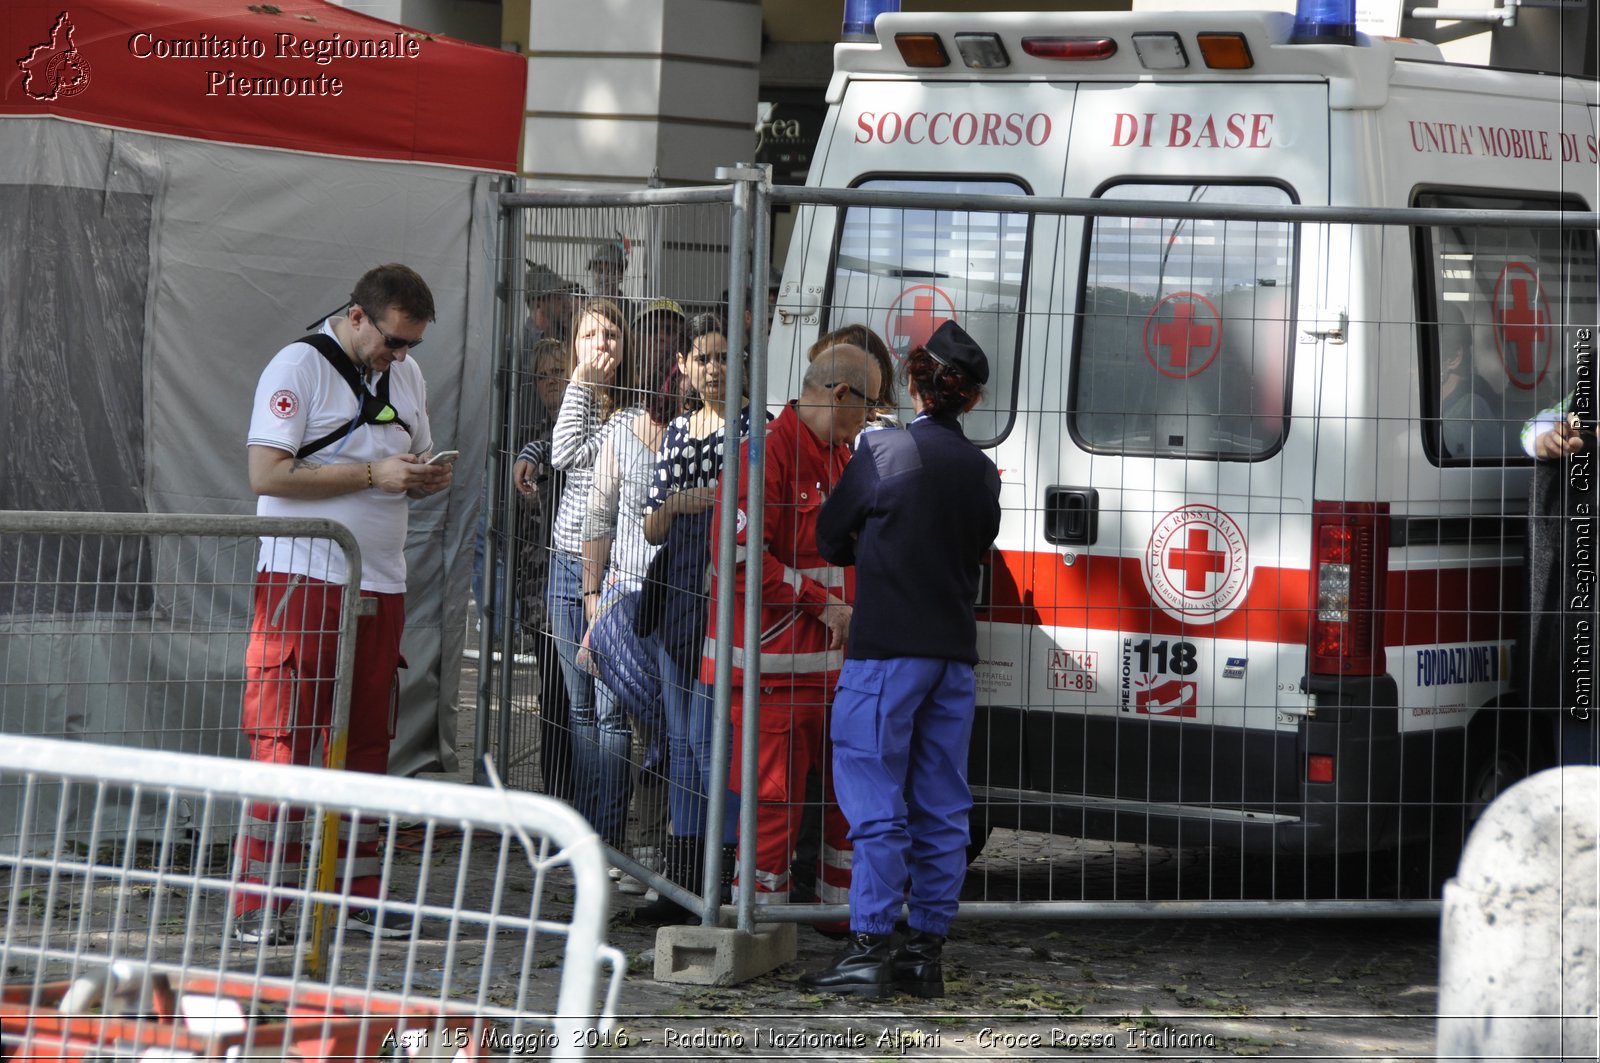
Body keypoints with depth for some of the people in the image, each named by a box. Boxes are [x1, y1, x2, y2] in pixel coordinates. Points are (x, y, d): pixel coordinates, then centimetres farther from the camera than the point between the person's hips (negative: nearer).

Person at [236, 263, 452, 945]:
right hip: (303, 580, -7)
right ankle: (257, 906, -7)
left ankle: (357, 894, 15)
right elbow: (266, 475, -16)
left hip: (380, 583, 7)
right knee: (284, 740, -8)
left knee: (367, 740, 9)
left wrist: (428, 480, 2)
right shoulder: (299, 367, -8)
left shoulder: (406, 376, 15)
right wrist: (373, 474, -18)